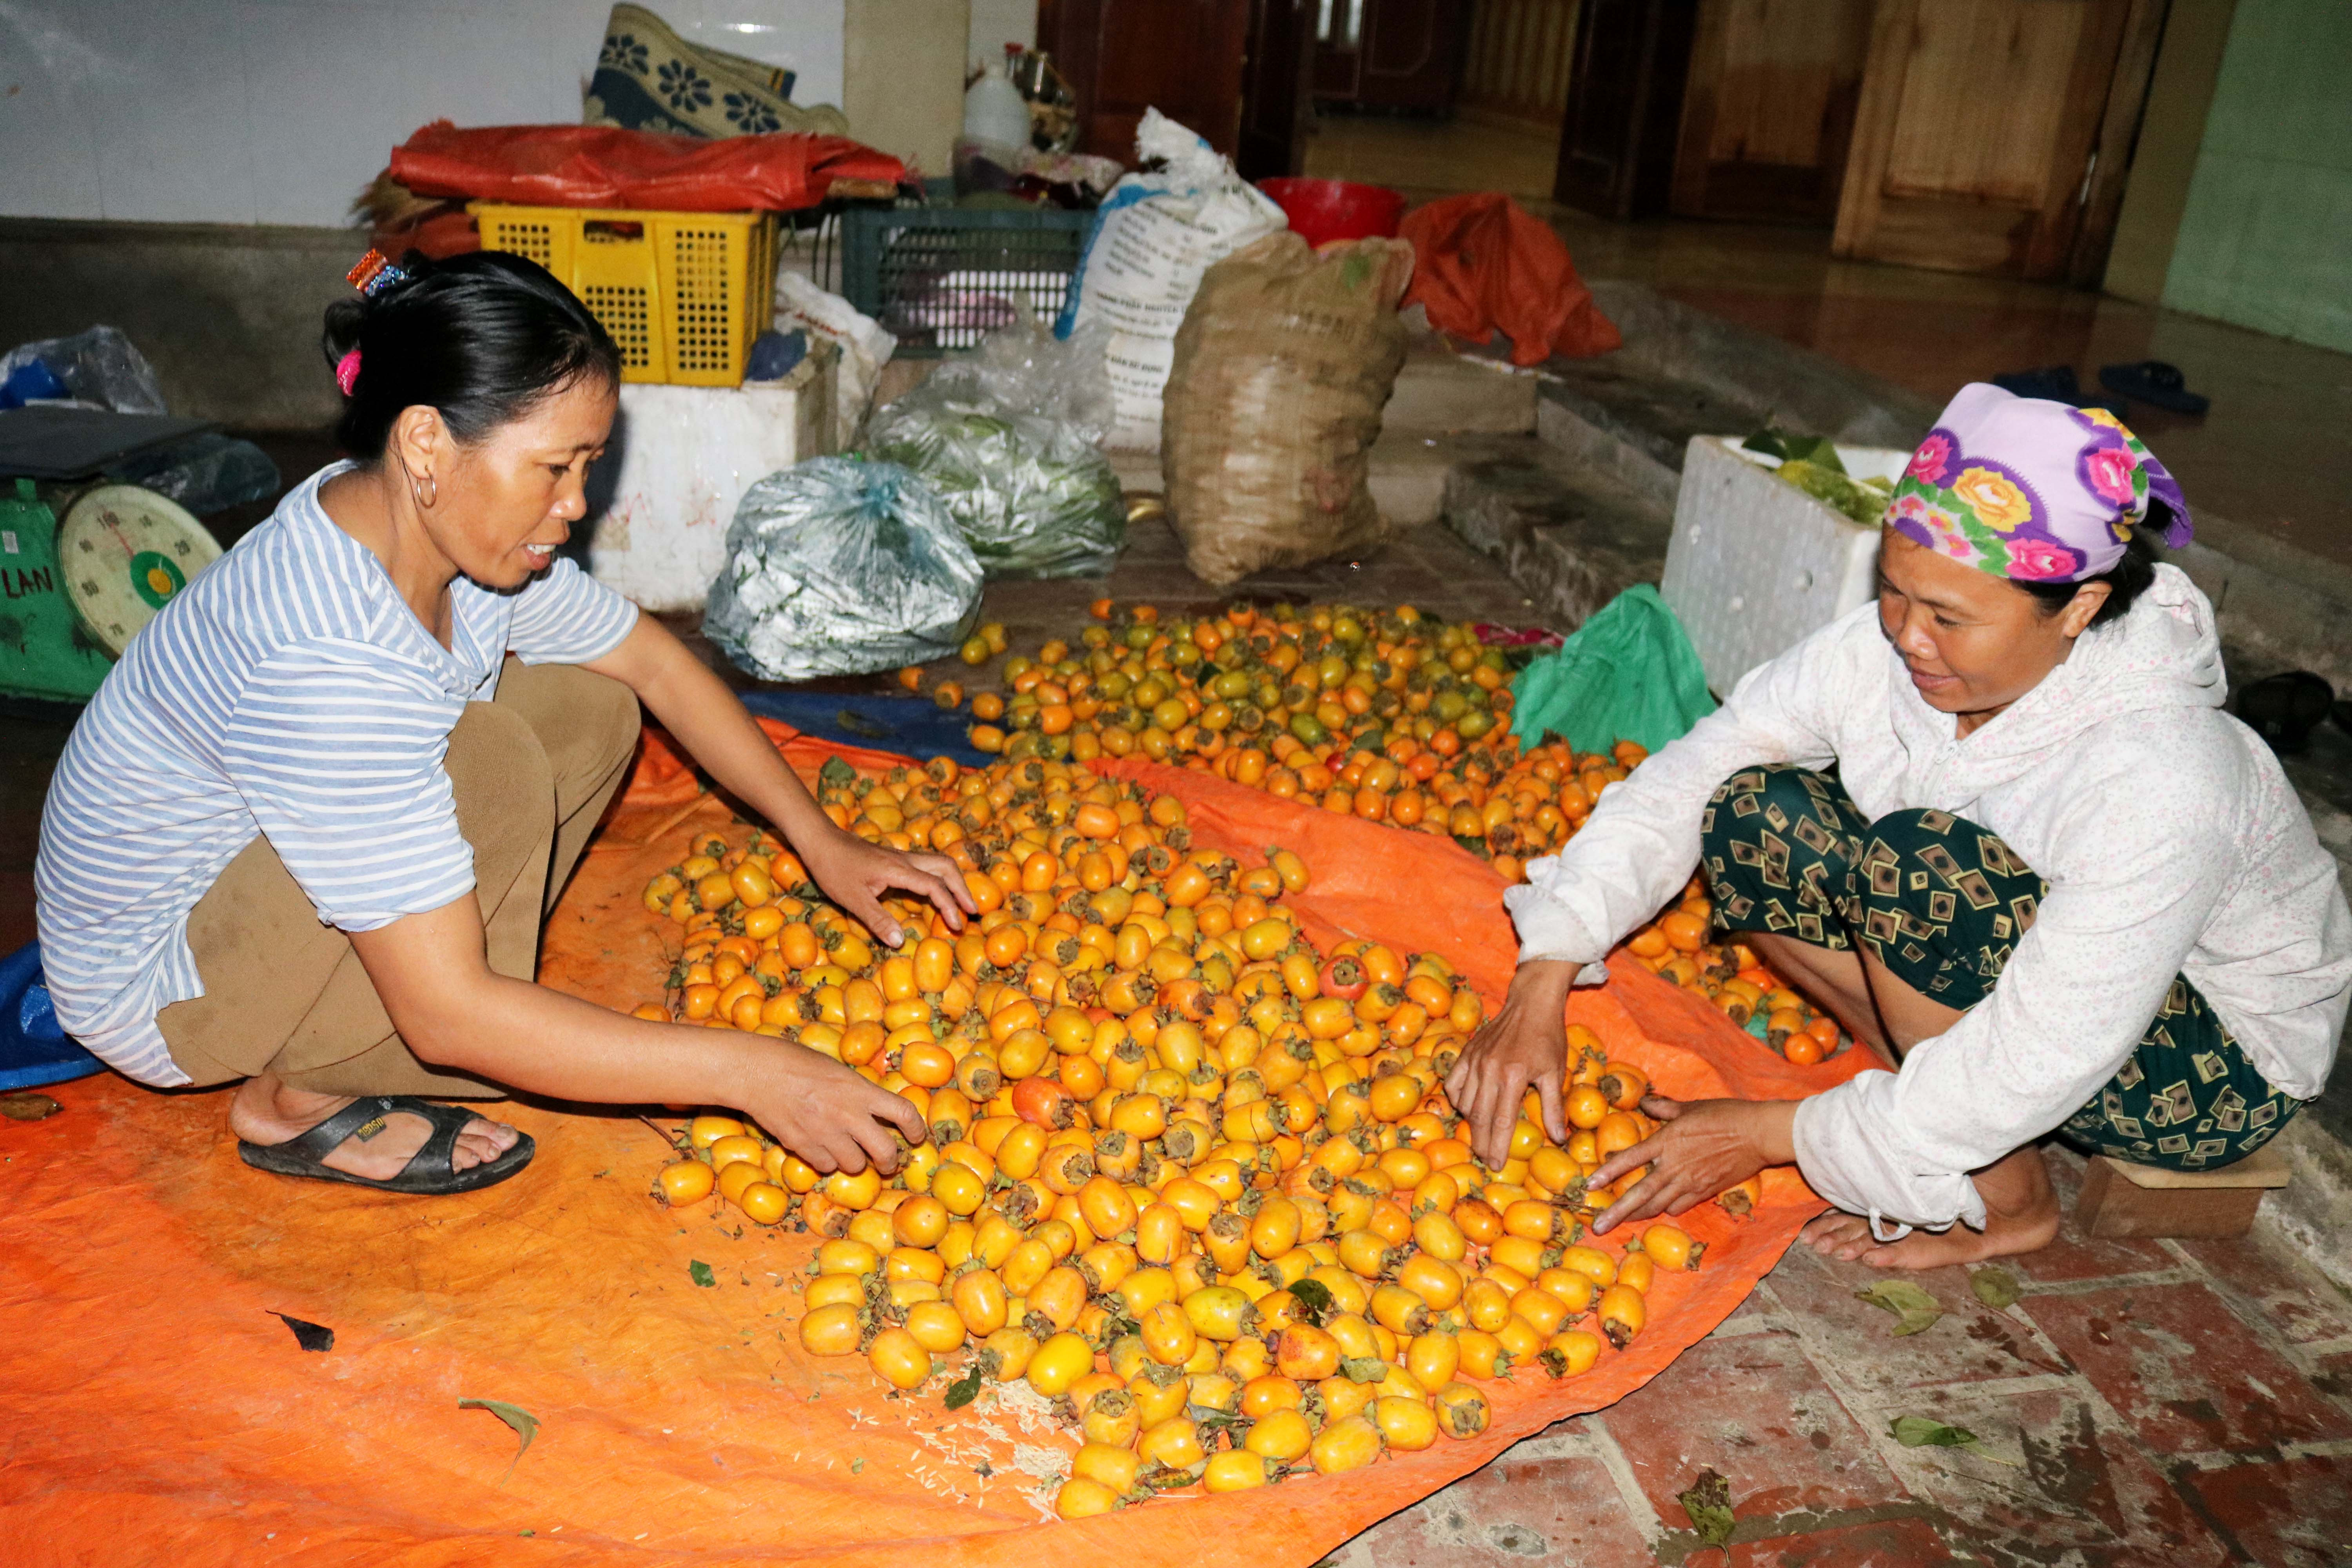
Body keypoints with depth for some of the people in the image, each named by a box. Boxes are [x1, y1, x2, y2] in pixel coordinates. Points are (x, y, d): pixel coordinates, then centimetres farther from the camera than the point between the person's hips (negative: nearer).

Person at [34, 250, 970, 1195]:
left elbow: (654, 662, 4)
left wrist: (822, 843, -2)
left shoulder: (463, 523, -12)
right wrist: (750, 1074, -35)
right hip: (151, 987, -8)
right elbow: (448, 1015, -36)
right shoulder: (328, 661, -37)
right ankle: (299, 1100, -10)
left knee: (589, 708, -3)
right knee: (492, 765, -29)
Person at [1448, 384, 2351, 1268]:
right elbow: (1684, 780, -17)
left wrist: (1775, 1135, -28)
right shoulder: (1885, 651, -19)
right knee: (1752, 817, -16)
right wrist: (1541, 988, -26)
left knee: (1924, 863, -33)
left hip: (2220, 1072, -5)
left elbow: (2039, 1065, -33)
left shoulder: (2159, 774, -35)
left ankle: (2007, 1201, -10)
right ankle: (1944, 1096, 0)